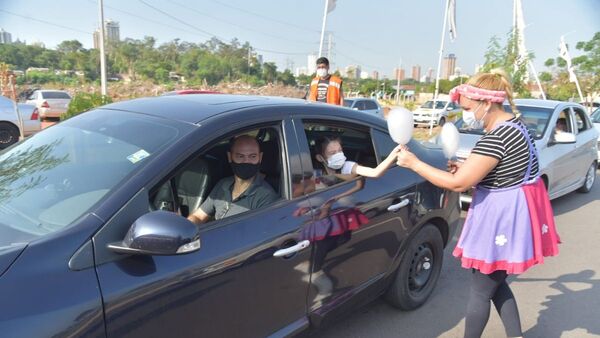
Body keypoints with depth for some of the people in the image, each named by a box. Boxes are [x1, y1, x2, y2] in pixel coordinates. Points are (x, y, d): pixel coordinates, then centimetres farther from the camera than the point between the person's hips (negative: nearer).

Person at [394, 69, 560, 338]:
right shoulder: (513, 125, 7)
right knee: (495, 284, 23)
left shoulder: (496, 138, -25)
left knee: (480, 291, 8)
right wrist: (467, 168, 3)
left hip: (504, 216, -10)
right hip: (512, 211, 10)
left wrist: (413, 163, -18)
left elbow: (458, 184, -24)